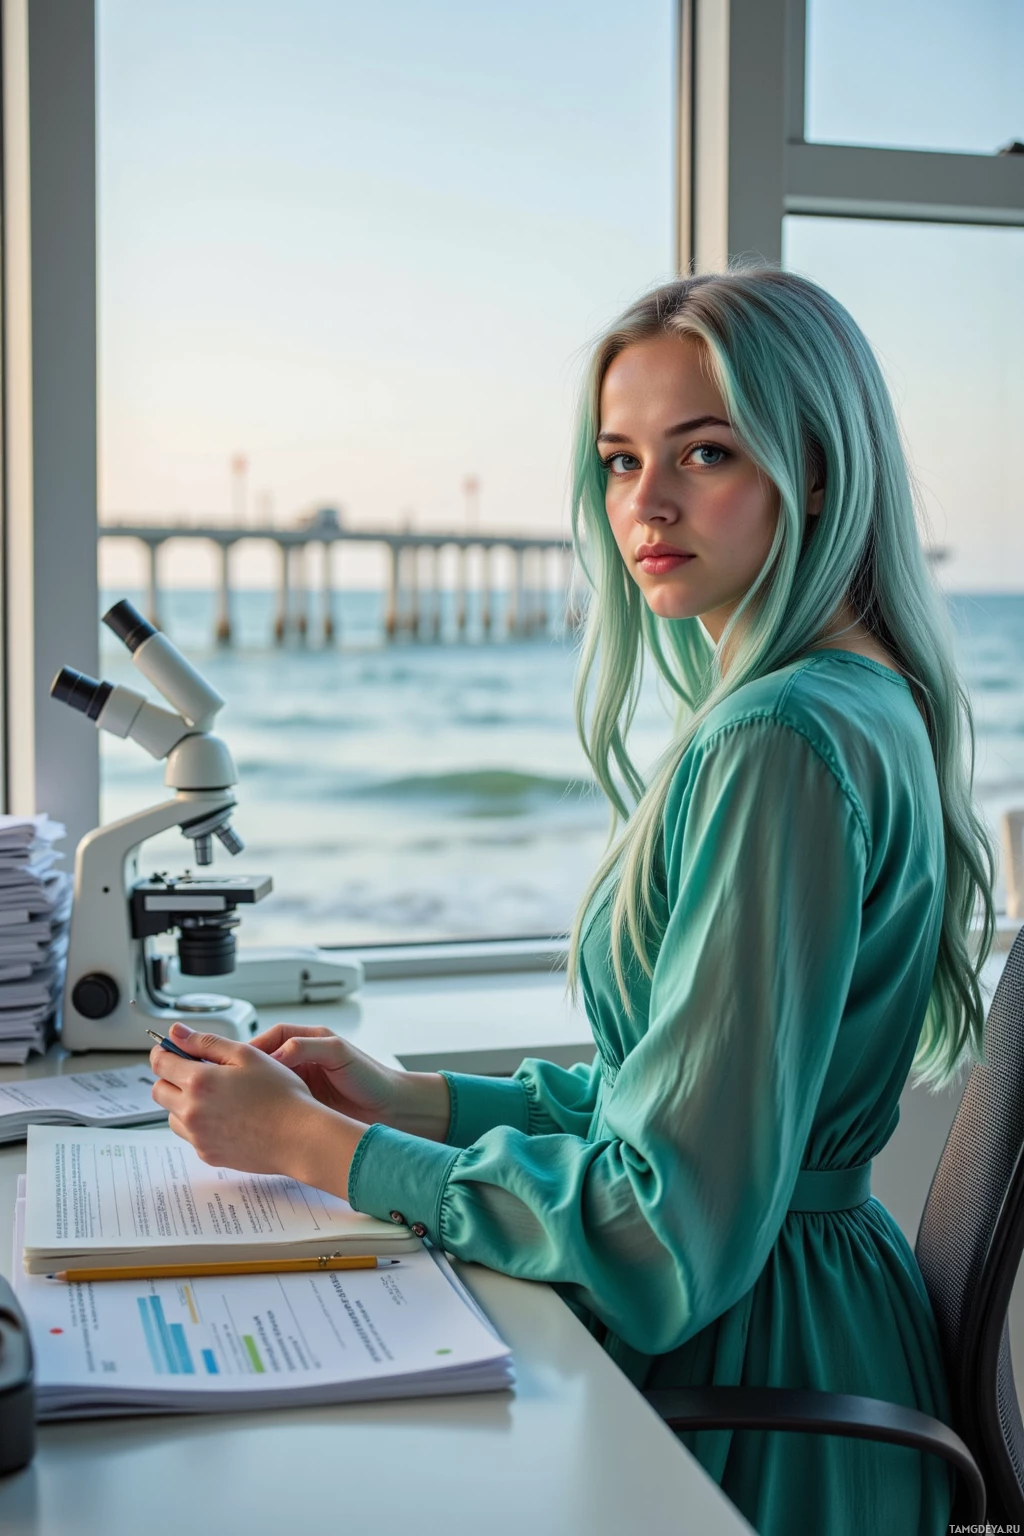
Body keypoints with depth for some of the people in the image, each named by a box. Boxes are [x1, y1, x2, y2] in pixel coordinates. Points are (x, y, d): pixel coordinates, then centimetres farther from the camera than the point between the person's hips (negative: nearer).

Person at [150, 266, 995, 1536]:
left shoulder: (780, 747, -25)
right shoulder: (858, 703, 7)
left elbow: (670, 1236, -26)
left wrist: (315, 1146, -18)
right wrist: (412, 1099, 5)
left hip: (745, 1379, -9)